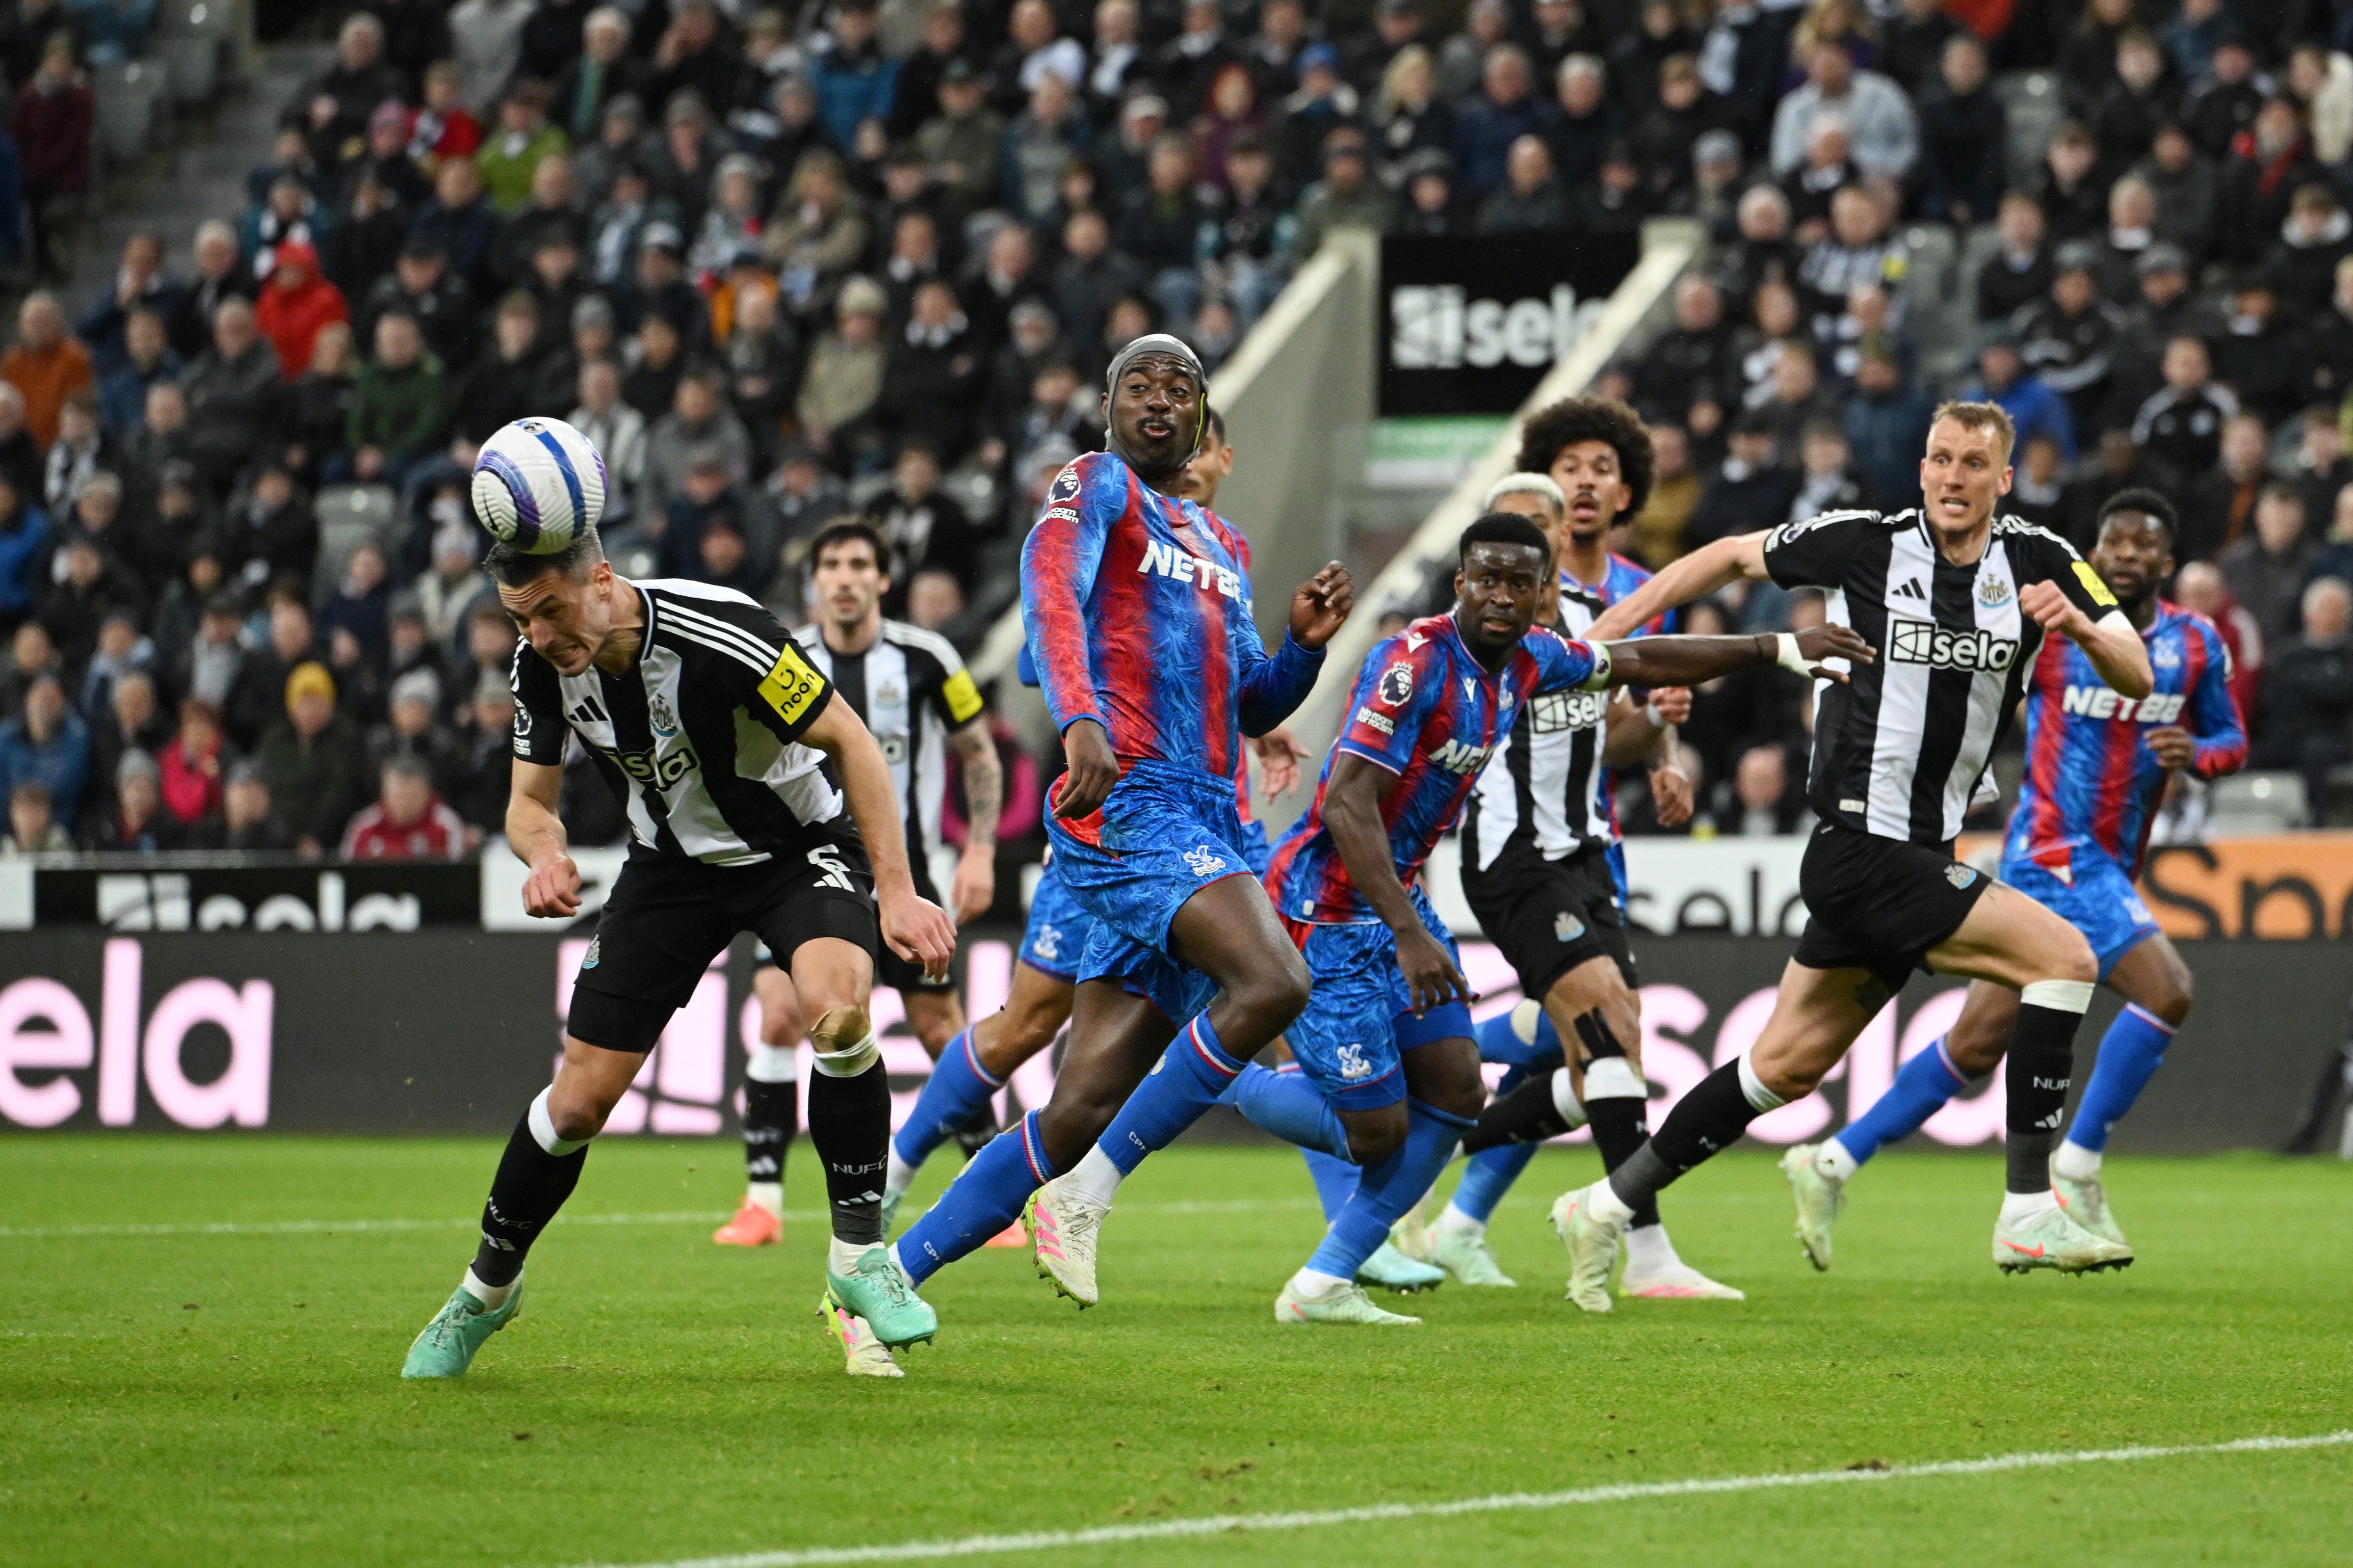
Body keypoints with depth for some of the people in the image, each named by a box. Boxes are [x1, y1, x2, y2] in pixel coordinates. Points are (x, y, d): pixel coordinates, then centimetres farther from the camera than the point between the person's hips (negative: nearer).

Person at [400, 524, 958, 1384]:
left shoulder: (722, 635, -32)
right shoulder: (542, 664, -15)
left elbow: (851, 742, -23)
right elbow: (530, 800, -2)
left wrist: (896, 891, -26)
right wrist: (546, 853, -27)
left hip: (800, 844, -4)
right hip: (674, 858, 4)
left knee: (837, 1004, -35)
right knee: (579, 1099, -1)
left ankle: (859, 1260, -21)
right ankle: (488, 1288, 24)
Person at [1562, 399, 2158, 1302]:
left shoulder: (2036, 561, 4)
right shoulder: (1865, 544, -6)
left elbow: (2137, 679, 0)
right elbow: (1737, 556, 10)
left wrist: (2080, 625, -21)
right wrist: (1613, 624, 9)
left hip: (1920, 856, 6)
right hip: (1864, 847, -6)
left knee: (1787, 1064, 13)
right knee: (2064, 957, -17)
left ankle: (1608, 1208, 24)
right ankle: (2030, 1211, -17)